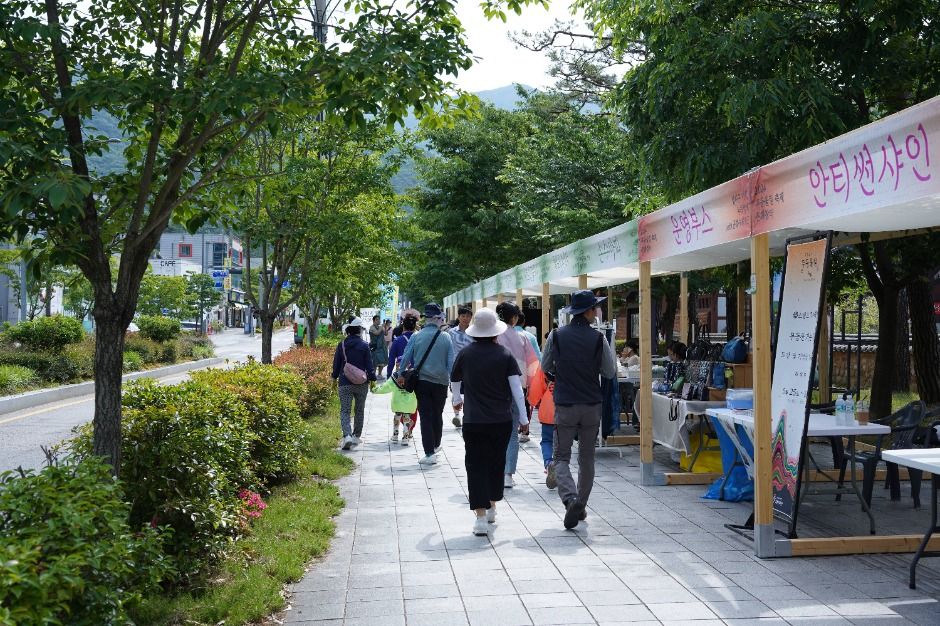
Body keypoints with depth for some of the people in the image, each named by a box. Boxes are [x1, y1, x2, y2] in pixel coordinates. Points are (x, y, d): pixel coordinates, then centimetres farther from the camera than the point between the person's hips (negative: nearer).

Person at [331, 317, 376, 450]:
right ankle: (356, 436, 24)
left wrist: (335, 378, 18)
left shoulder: (342, 345, -2)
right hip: (362, 384, 0)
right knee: (359, 411, 16)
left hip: (345, 383, 0)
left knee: (345, 411, 0)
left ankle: (347, 435, -20)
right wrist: (372, 379, 8)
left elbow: (336, 364, 5)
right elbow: (369, 365, -4)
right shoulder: (364, 346, -7)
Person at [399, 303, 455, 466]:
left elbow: (406, 359, -3)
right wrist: (452, 379, 5)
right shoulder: (446, 337, -5)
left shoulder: (416, 336, -5)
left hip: (421, 381, -1)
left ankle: (430, 453, -3)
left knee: (426, 416, 2)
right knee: (437, 415, 19)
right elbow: (451, 363, -5)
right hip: (441, 382, 1)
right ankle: (436, 445, 34)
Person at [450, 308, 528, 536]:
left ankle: (481, 518, -6)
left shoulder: (466, 354, -1)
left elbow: (454, 380, 15)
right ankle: (492, 508, 32)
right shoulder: (505, 355, -4)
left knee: (476, 466, 2)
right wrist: (523, 418, 0)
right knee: (497, 462, 18)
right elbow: (516, 388, -7)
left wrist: (457, 399, 35)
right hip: (501, 421, 1)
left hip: (474, 421, -1)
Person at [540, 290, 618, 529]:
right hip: (592, 406, 1)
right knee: (587, 458, 14)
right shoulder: (598, 339, -7)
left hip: (565, 406, -1)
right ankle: (581, 506, 21)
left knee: (561, 457, 4)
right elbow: (610, 373, 1)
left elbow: (545, 367, 6)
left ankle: (571, 499, -18)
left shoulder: (557, 336, -5)